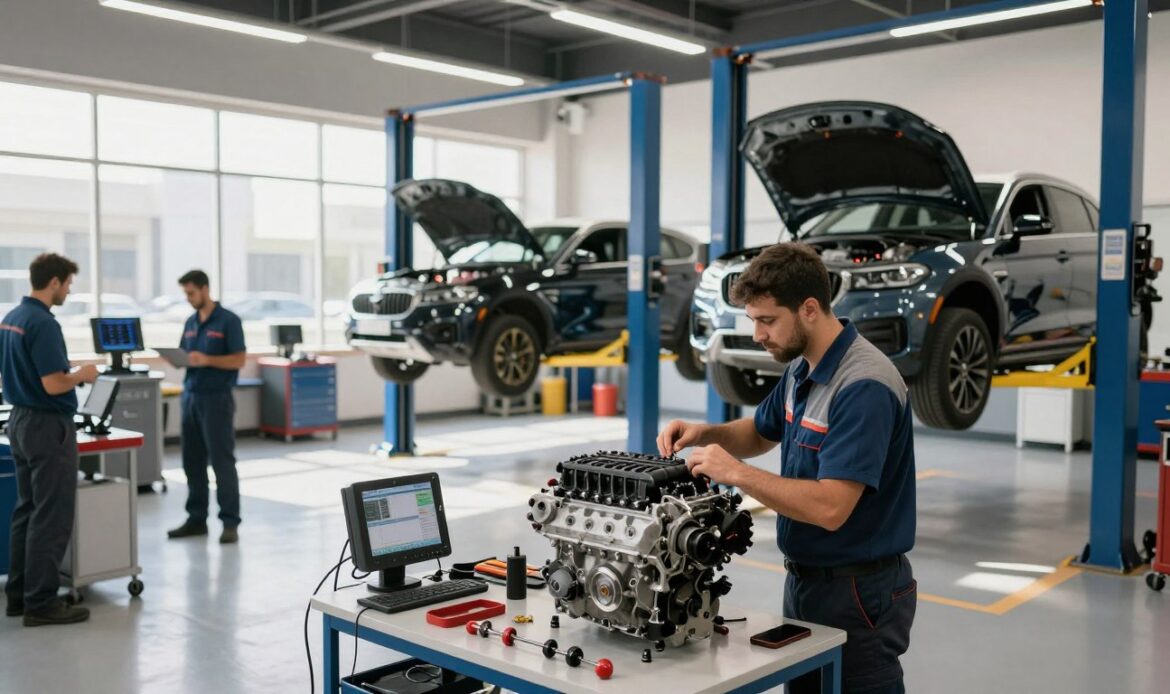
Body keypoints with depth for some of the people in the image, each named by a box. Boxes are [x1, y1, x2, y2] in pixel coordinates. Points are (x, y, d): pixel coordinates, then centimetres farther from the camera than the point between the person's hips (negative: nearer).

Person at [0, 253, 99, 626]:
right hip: (48, 426, -10)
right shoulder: (44, 323, -20)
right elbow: (53, 384, -25)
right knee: (51, 516, -4)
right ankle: (41, 602, 1)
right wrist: (82, 374, -6)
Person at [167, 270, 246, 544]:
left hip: (216, 398, -7)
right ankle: (196, 518, 18)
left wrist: (207, 360, -23)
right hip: (190, 396, 7)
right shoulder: (190, 323, 14)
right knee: (192, 461, 9)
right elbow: (185, 357, 17)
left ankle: (230, 522, 1)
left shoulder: (228, 320, -6)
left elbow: (239, 360, -10)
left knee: (222, 461, -4)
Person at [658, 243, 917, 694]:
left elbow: (830, 508, -31)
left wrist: (736, 473, -26)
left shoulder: (864, 386, -25)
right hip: (805, 580, 9)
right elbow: (761, 433, 21)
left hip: (859, 592, -9)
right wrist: (705, 434, 2)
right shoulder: (801, 368, 4)